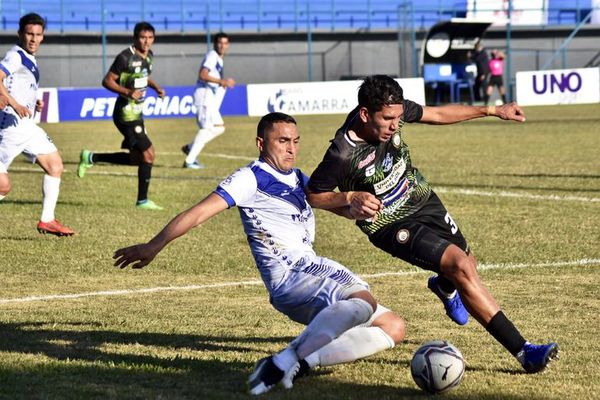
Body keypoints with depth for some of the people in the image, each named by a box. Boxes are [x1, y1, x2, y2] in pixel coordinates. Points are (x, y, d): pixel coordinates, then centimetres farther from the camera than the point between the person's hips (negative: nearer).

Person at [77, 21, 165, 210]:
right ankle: (142, 201, 3)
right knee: (148, 154, -10)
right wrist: (127, 92, -28)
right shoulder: (126, 57, -17)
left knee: (136, 158, 13)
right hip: (126, 113, -9)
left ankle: (90, 158, 22)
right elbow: (107, 81, -15)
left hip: (136, 113, 9)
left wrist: (156, 87, 9)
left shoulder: (148, 55, 9)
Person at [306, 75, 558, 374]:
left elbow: (437, 114, 3)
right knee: (461, 268, -21)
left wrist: (492, 111, 4)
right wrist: (350, 198, -33)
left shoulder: (392, 111, -16)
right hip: (391, 224, -7)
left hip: (423, 200, 7)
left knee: (466, 267, 17)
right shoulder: (342, 155, -32)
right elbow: (313, 196, -17)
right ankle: (524, 352, -19)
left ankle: (443, 286, 59)